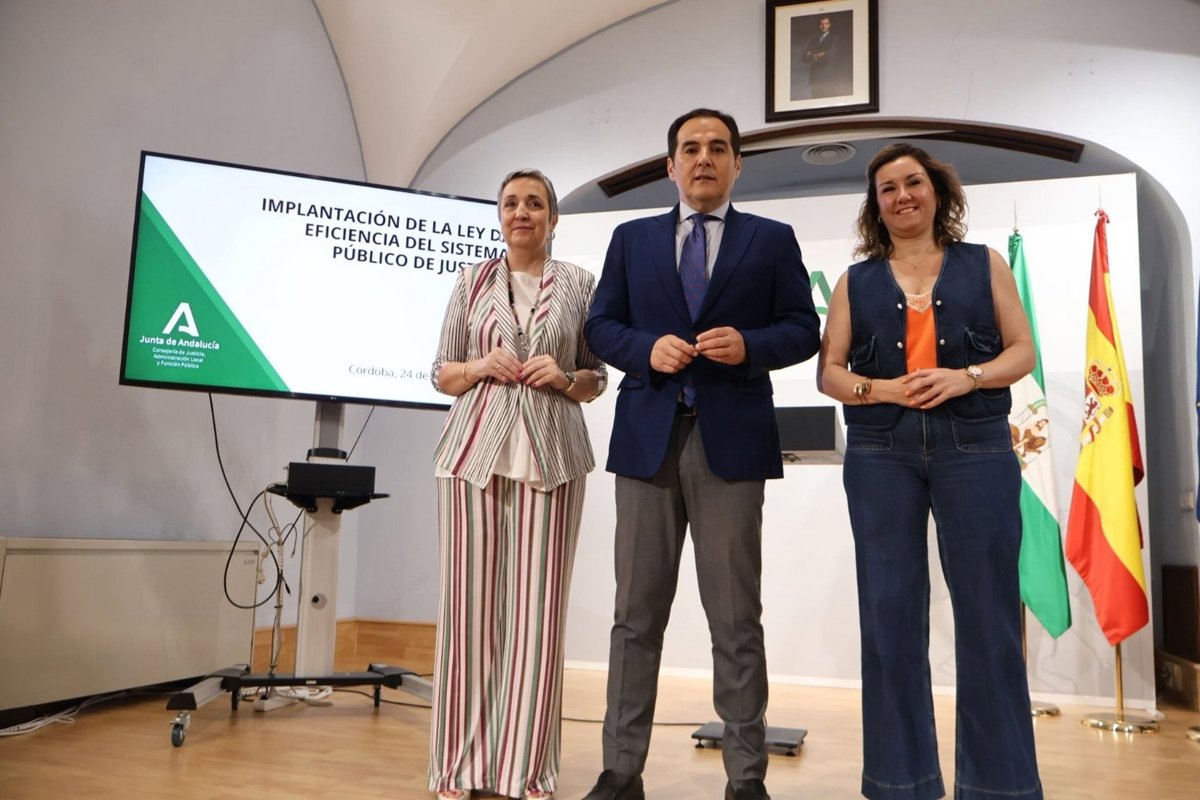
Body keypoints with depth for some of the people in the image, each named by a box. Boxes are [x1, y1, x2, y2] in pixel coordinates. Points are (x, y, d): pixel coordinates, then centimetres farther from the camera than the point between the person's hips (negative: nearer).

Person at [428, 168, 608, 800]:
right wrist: (482, 366, -7)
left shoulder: (579, 284, 10)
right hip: (474, 452, 1)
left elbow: (597, 381, 13)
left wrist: (563, 377, -7)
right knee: (470, 603, 0)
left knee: (538, 608, -1)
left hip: (551, 457, 0)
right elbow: (442, 375, 12)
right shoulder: (472, 281, 12)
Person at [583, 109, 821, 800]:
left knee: (737, 618, 5)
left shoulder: (772, 239, 10)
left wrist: (750, 345, -14)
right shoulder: (632, 238, 15)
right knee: (637, 614, 7)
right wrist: (647, 347, -9)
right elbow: (601, 326, 10)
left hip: (732, 441, -1)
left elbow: (804, 329, 5)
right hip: (647, 438, 2)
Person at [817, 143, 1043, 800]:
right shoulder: (857, 281, 12)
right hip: (880, 454, 1)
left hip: (975, 448, 0)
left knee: (987, 609, 0)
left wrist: (966, 377, -12)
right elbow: (828, 371, 7)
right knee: (890, 612, 4)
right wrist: (881, 389, -12)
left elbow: (1022, 350, 6)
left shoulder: (983, 265, 11)